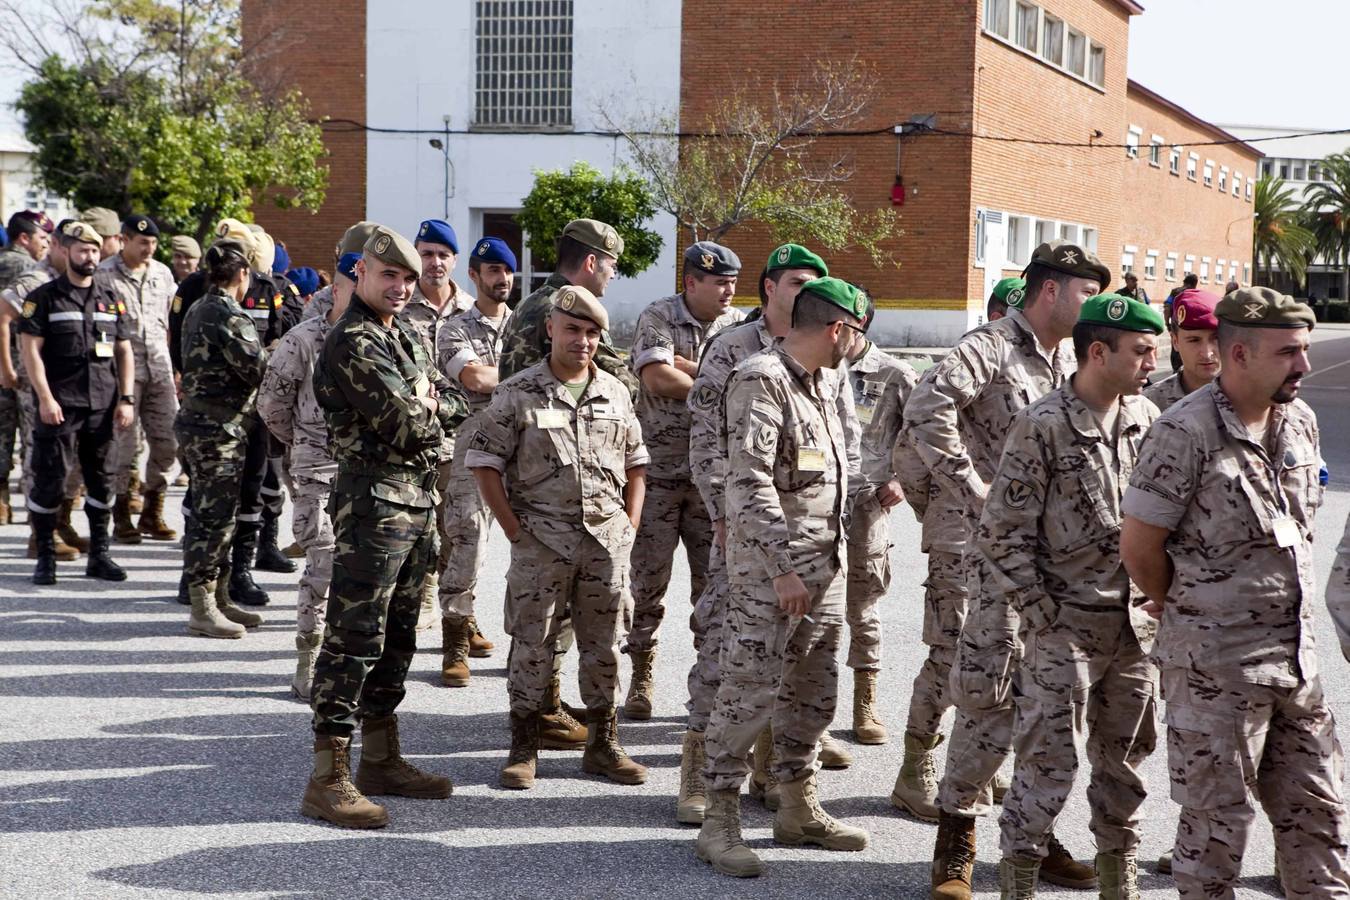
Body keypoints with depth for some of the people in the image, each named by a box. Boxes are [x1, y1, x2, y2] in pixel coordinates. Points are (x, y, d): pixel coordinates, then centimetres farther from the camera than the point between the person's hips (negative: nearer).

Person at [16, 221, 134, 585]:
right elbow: (30, 349, -6)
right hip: (59, 405, -4)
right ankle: (45, 557, 8)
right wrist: (45, 397, -15)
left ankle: (99, 555, 18)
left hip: (102, 406, 4)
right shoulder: (44, 298, 0)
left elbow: (124, 352, 14)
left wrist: (125, 398, 4)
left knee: (101, 480, 8)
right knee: (49, 480, -2)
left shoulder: (110, 299, 13)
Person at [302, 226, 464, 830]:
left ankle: (380, 758, 25)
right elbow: (408, 427, -20)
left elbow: (453, 407, 15)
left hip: (417, 500, 10)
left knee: (396, 638, 15)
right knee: (353, 640, -9)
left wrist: (422, 405, -4)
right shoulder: (353, 342, -13)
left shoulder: (403, 337, 17)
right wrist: (425, 406, 1)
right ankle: (329, 778, -7)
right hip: (374, 498, -10)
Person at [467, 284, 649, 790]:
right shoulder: (518, 393, -4)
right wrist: (514, 529, -8)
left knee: (603, 645, 9)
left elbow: (635, 463, 17)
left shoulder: (614, 392, 9)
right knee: (532, 644, 2)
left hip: (607, 539, 4)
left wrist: (630, 526, 7)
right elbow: (484, 462, -4)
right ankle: (523, 748, 12)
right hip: (541, 541, -3)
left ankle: (603, 744, 20)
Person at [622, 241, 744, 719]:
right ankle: (641, 676, 15)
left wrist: (684, 366, -15)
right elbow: (657, 379, -18)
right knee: (648, 578, 3)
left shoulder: (740, 326, 6)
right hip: (658, 469, -2)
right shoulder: (658, 319, -4)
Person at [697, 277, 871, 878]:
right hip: (770, 572, -9)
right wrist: (784, 567, -23)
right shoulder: (761, 381, -14)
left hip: (825, 567, 9)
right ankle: (719, 825, 3)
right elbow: (750, 482, -22)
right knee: (748, 695, -5)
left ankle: (798, 811, 28)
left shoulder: (825, 382, 14)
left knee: (811, 695, 15)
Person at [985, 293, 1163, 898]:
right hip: (1066, 623, -6)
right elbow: (1002, 531, -12)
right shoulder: (1042, 427, -13)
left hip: (1137, 620, 6)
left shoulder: (1148, 418, 5)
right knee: (1050, 760, -4)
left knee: (1125, 755, 16)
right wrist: (1040, 611, -11)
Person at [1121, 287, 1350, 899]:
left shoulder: (1300, 421, 6)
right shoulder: (1186, 432, -17)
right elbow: (1138, 545, -12)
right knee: (1218, 819, 5)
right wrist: (1182, 608, 4)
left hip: (1296, 654, 7)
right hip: (1216, 664, -7)